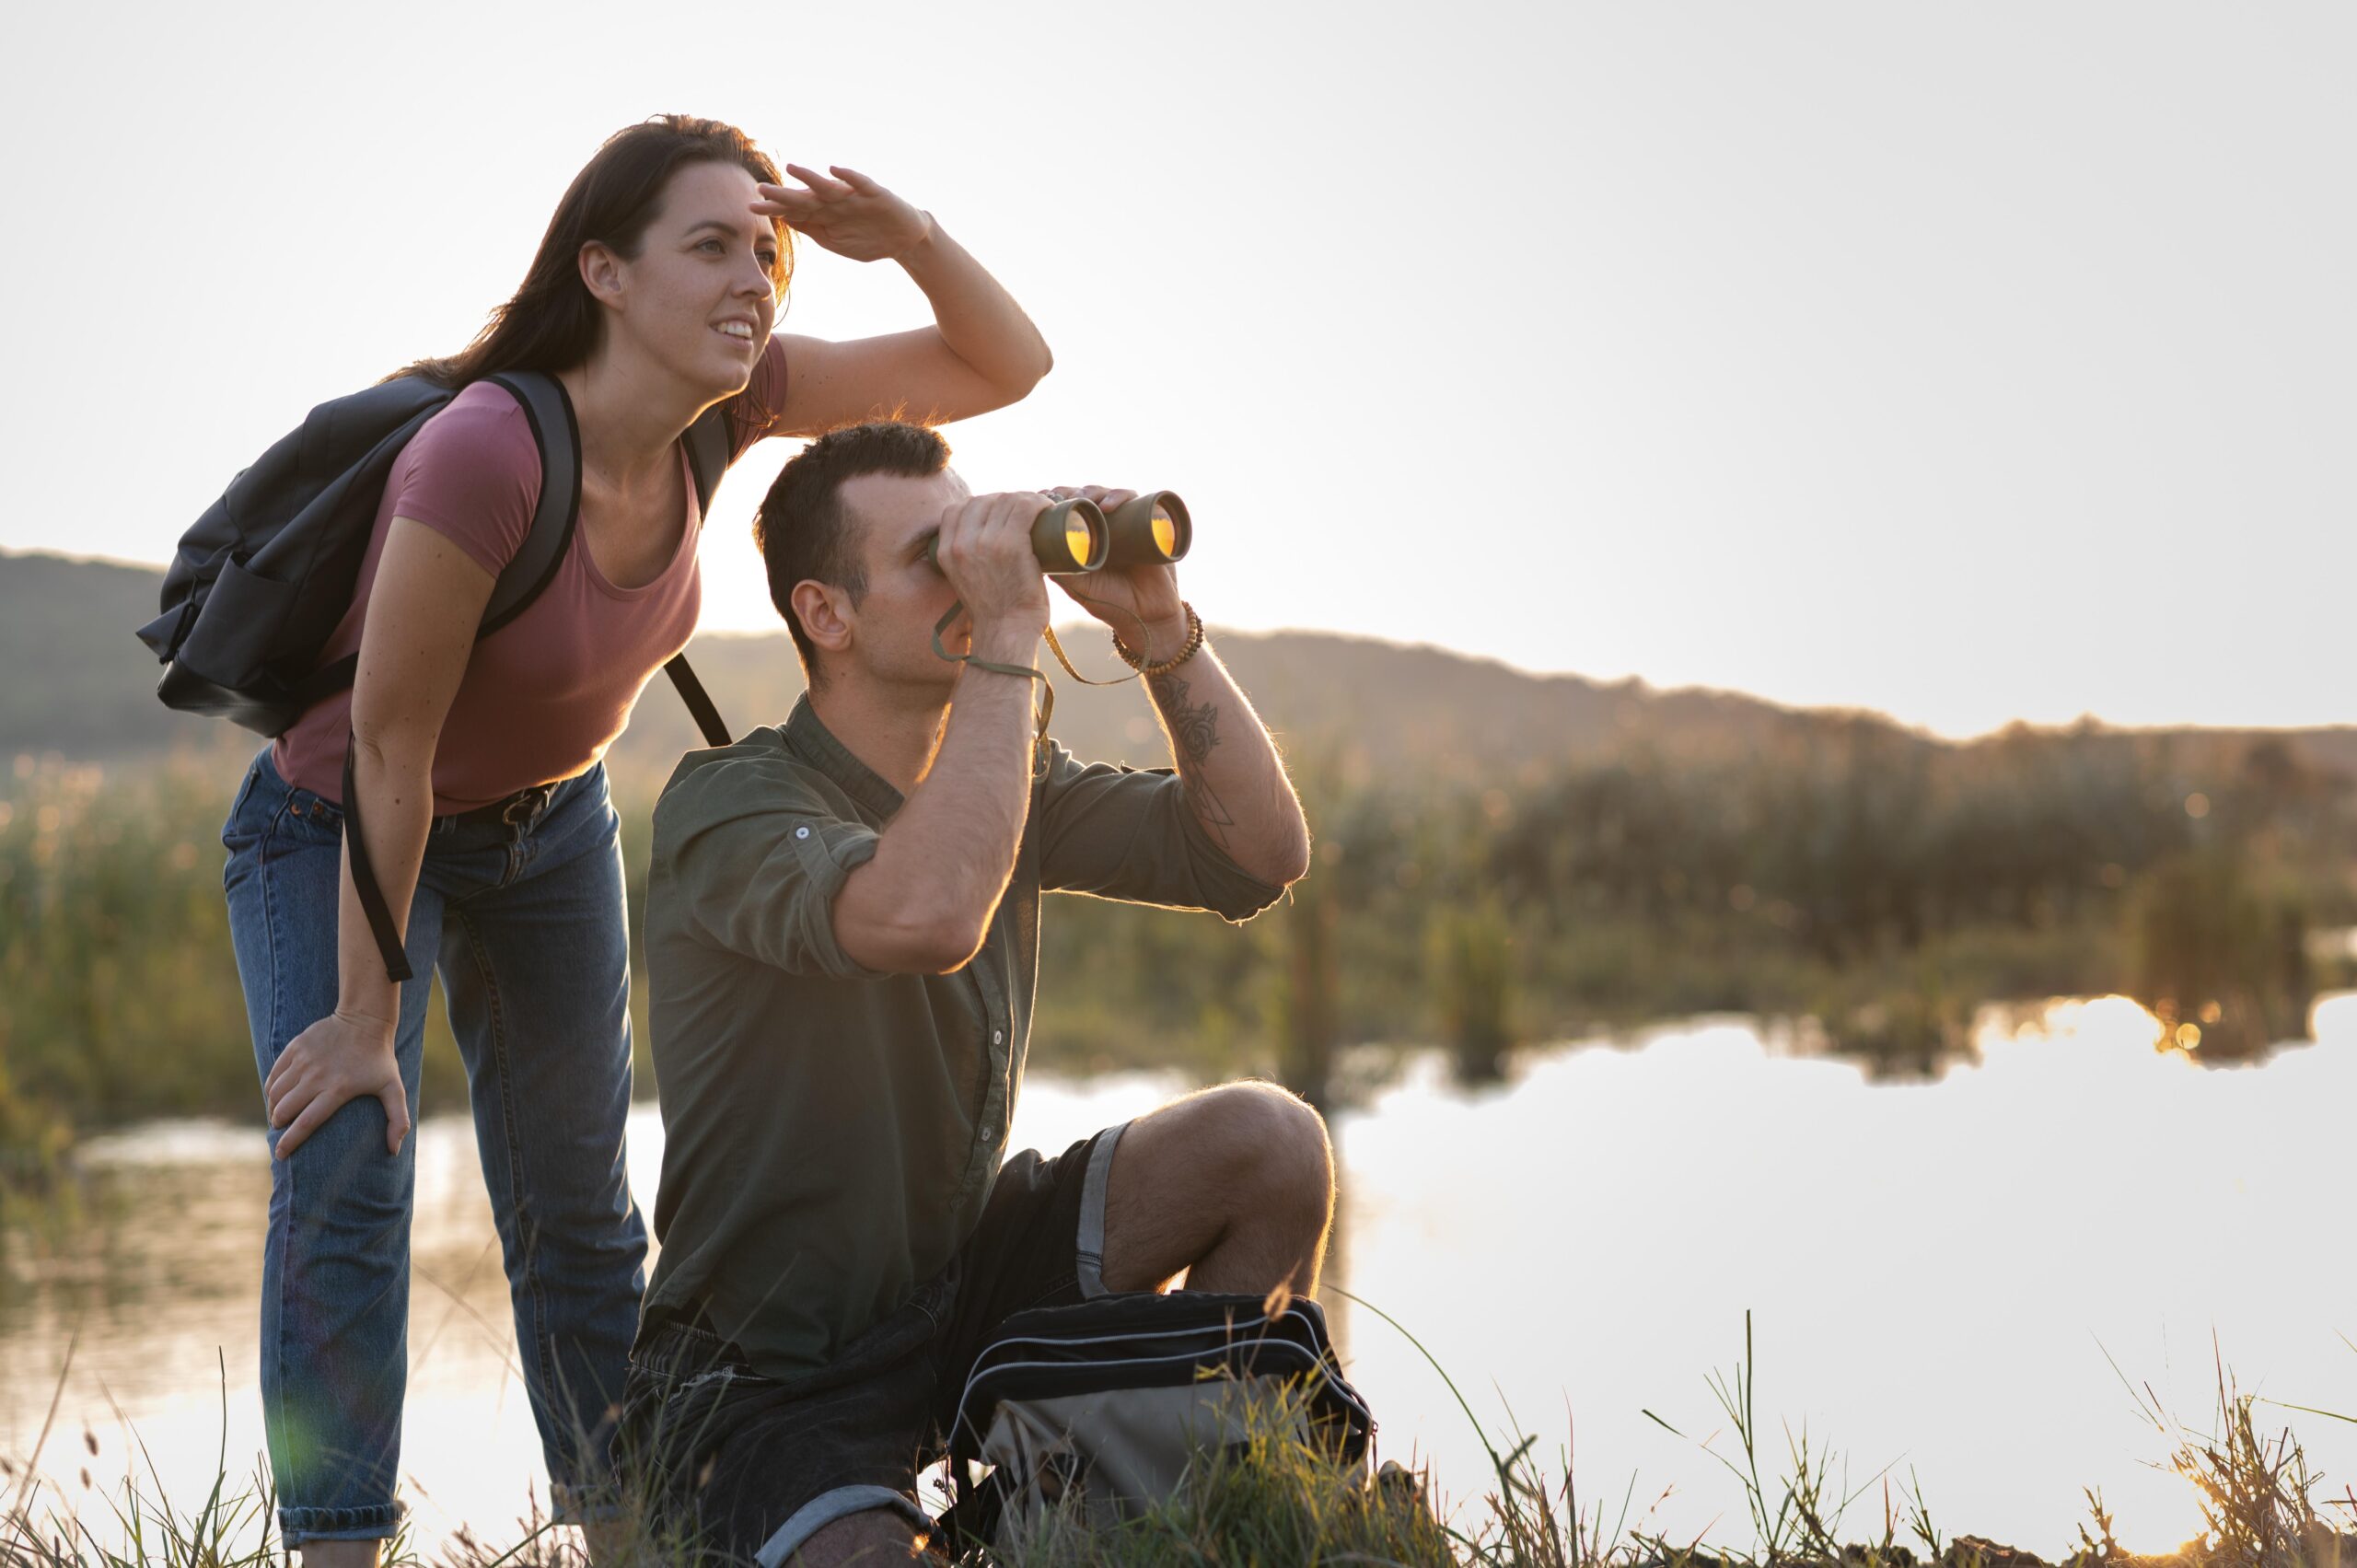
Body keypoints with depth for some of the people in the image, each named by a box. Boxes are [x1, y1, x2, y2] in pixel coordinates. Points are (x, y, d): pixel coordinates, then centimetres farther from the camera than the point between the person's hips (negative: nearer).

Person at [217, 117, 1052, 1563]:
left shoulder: (731, 401, -19)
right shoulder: (482, 457, -37)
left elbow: (1008, 364, -11)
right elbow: (389, 752, -30)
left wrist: (910, 236, -32)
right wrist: (364, 1020, -22)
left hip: (547, 820, 6)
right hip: (335, 830, -6)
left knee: (579, 1205, 10)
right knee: (345, 1177, -19)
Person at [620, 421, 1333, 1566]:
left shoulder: (1002, 779, 4)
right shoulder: (723, 806, -19)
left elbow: (1262, 854, -1)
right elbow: (926, 917, -40)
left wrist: (1161, 632, -12)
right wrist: (1007, 635, -33)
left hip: (951, 1295, 7)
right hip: (766, 1389, -7)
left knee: (1267, 1145, -10)